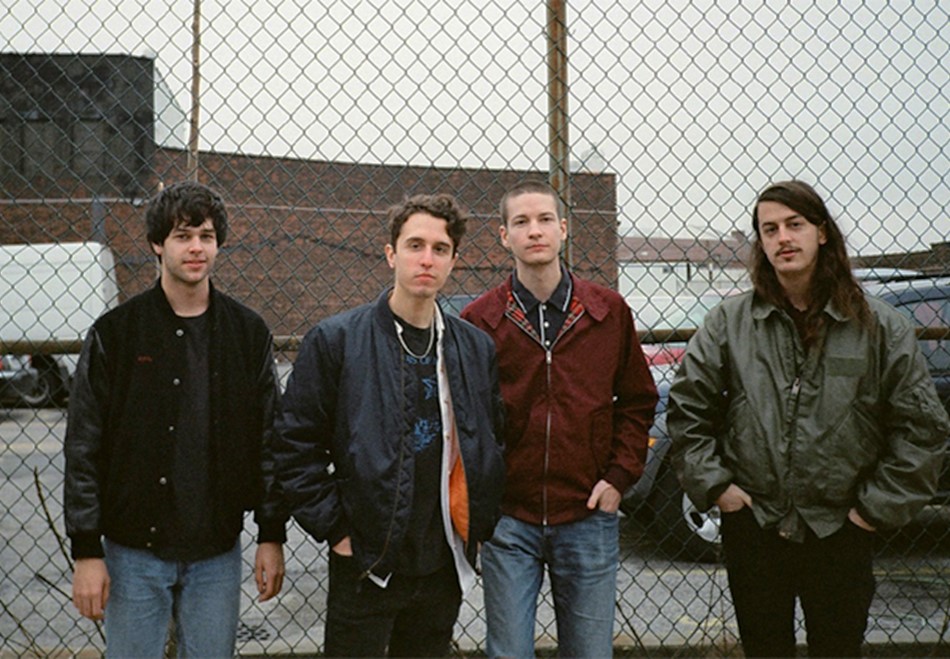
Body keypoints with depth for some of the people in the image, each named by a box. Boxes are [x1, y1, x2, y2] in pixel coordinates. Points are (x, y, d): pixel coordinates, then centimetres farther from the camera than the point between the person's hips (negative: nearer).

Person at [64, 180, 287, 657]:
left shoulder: (248, 333, 3)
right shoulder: (115, 332, -3)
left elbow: (269, 441, 5)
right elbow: (84, 447, -4)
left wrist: (271, 536, 3)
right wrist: (87, 551, -7)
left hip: (217, 554, 2)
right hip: (133, 551, -1)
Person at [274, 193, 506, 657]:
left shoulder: (478, 349, 5)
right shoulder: (336, 340, -7)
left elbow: (494, 444, 14)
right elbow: (296, 444, -6)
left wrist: (479, 527, 5)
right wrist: (334, 529, -9)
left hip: (444, 567, 4)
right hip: (365, 566, -3)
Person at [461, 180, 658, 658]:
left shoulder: (609, 312, 3)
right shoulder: (479, 320, -1)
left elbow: (637, 401, 11)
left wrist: (619, 476, 0)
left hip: (588, 517, 1)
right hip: (509, 518, -1)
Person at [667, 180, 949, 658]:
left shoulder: (879, 327, -3)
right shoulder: (729, 322, 0)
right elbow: (687, 409, 5)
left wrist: (881, 505, -4)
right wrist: (712, 484, -3)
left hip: (840, 533, -1)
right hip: (752, 528, 1)